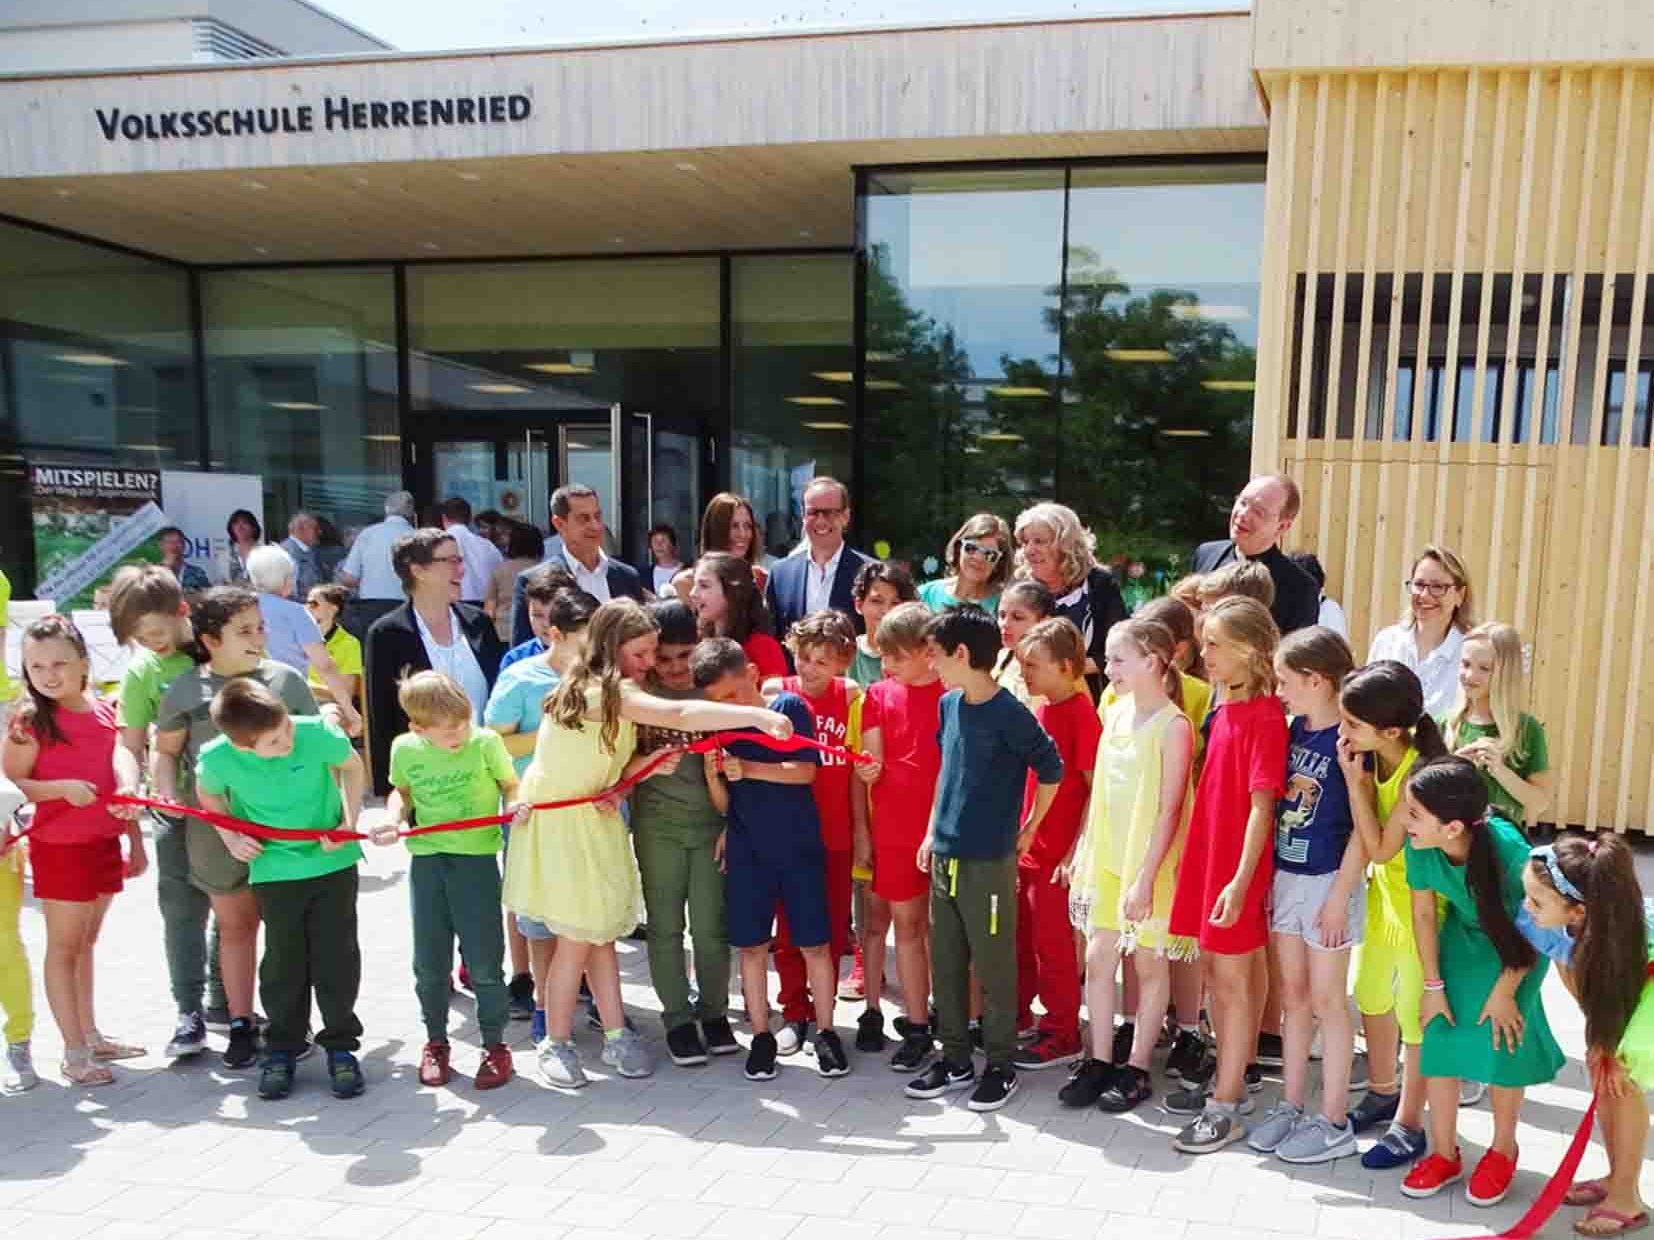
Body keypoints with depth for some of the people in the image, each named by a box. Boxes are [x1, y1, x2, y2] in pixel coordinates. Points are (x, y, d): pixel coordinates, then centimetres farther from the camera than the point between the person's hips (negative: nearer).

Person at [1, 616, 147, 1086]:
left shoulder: (102, 712, 5)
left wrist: (135, 840, 14)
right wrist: (63, 788, -26)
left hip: (104, 844, 6)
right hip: (59, 847, -6)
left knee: (86, 943, 17)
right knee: (64, 947, 3)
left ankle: (90, 1036, 29)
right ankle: (74, 1053, 9)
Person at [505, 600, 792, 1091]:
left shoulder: (609, 691, 5)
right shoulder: (606, 691, -25)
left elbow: (610, 765, 5)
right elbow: (681, 716, -39)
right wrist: (760, 716, -45)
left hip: (593, 818, 9)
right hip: (558, 824, -9)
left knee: (600, 931, 10)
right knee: (577, 937, -2)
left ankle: (615, 1035, 18)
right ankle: (556, 1044, 13)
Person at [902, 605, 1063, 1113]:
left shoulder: (1009, 714, -15)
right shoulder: (950, 704, 6)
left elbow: (1051, 772, -9)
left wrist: (1027, 831, 0)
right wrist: (933, 831, 14)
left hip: (990, 861, -7)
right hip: (944, 856, 7)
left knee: (995, 967, 4)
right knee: (945, 964, 13)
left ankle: (1000, 1066, 18)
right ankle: (955, 1060, 27)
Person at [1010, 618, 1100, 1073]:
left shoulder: (1082, 714, -16)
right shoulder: (1037, 711, 7)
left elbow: (1096, 790, -16)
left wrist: (1076, 852, -17)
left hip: (1058, 852, -8)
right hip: (1024, 845, 8)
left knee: (1052, 943, 3)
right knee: (1018, 935, 18)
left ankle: (1062, 1034, 17)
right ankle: (1017, 1013, 34)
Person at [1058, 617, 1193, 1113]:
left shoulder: (1173, 726, -15)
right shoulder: (1115, 713, 5)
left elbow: (1169, 810, -17)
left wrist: (1146, 877, -19)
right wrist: (1082, 848, 13)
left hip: (1148, 862, -6)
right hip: (1105, 856, 6)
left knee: (1149, 962, 8)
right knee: (1098, 957, 8)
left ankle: (1136, 1069, 18)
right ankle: (1099, 1062, 20)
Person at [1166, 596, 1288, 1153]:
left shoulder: (1265, 717, -18)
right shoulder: (1224, 709, 6)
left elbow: (1261, 807, -20)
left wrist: (1240, 880, -22)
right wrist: (1194, 858, 15)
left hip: (1238, 867, -9)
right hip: (1209, 856, 9)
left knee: (1233, 981, 0)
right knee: (1216, 972, 18)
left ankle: (1226, 1109, 11)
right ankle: (1228, 1082, 33)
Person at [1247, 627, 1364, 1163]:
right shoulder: (1293, 730, 5)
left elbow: (1363, 827, -16)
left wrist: (1339, 895, -16)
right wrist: (1266, 877, 9)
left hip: (1329, 882, -7)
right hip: (1286, 876, 7)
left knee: (1326, 1001, 4)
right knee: (1292, 996, 14)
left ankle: (1335, 1122, 16)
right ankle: (1291, 1105, 26)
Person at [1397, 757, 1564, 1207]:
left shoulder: (1508, 849, -39)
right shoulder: (1419, 845, -29)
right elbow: (1424, 913, -11)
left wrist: (1505, 991, -11)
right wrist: (1433, 985, -5)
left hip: (1517, 945, -3)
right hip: (1464, 937, 4)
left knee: (1500, 1042, -4)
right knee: (1440, 1035, -1)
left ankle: (1502, 1151, 23)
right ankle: (1444, 1154, 17)